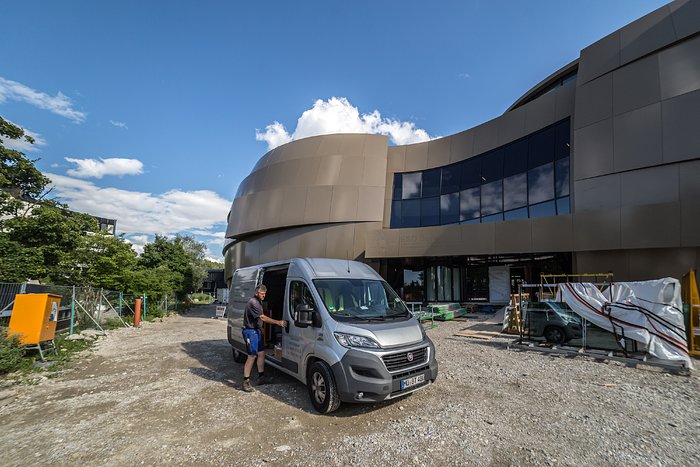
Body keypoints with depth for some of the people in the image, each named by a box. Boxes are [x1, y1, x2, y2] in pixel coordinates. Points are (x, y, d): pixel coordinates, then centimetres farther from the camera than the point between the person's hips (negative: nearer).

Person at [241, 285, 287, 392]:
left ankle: (261, 377, 23)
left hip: (257, 331, 10)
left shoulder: (259, 302, 14)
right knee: (252, 356, -7)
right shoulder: (253, 302, -18)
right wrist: (278, 322, -25)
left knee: (261, 353, 12)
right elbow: (262, 317, -24)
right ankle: (246, 381, 1)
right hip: (250, 331, -10)